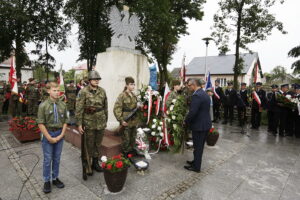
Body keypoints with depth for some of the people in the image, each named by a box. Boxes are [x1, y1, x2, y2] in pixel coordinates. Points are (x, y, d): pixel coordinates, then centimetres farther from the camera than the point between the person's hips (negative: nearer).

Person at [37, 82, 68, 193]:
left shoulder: (62, 105, -2)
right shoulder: (43, 105, -11)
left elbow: (65, 121, 2)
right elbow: (41, 123, -10)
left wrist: (61, 135, -6)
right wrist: (49, 138, -12)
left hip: (59, 134, 3)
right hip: (48, 134, -2)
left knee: (57, 158, 14)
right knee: (48, 159, 8)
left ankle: (55, 178, 31)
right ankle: (47, 181, 26)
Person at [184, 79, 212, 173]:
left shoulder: (196, 95, -21)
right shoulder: (205, 94, 10)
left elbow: (192, 112, -26)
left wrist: (186, 121, -10)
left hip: (199, 125, -9)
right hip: (206, 124, 9)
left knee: (197, 146, 5)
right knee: (200, 145, 20)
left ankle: (196, 167, 20)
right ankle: (196, 161, 37)